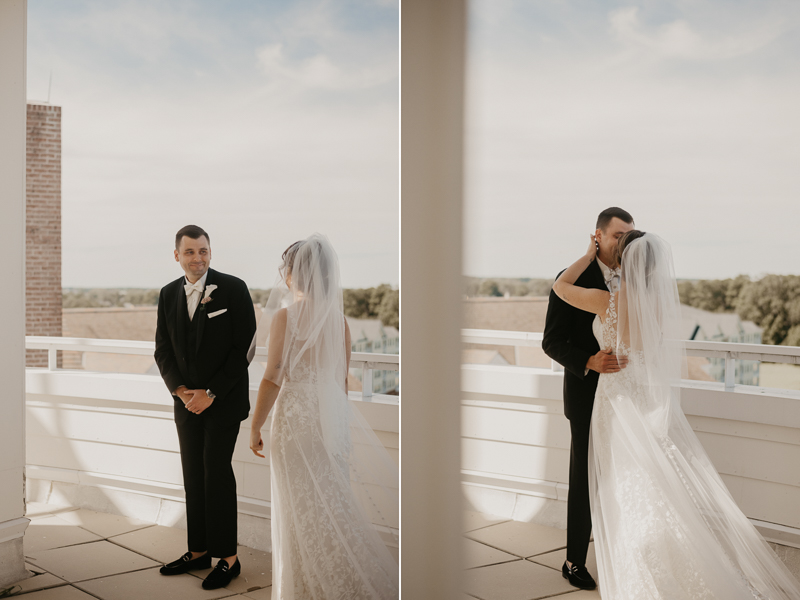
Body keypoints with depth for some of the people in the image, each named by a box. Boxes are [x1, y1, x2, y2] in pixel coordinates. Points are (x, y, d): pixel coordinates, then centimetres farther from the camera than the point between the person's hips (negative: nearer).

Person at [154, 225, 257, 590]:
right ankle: (198, 552, 18)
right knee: (193, 474, 8)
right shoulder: (169, 294, 6)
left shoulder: (233, 289, -9)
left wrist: (211, 394, -13)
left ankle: (228, 558, 3)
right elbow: (162, 350, 9)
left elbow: (245, 347, -11)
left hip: (223, 399, -5)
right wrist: (181, 391, -7)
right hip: (186, 400, 5)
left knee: (216, 471, -6)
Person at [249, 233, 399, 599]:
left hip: (296, 419, -5)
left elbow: (273, 378, -11)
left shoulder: (285, 314, -10)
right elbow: (342, 378, 10)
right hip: (333, 419, 5)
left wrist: (255, 427, -3)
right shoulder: (338, 318, 5)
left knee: (305, 515, 3)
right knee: (333, 509, 13)